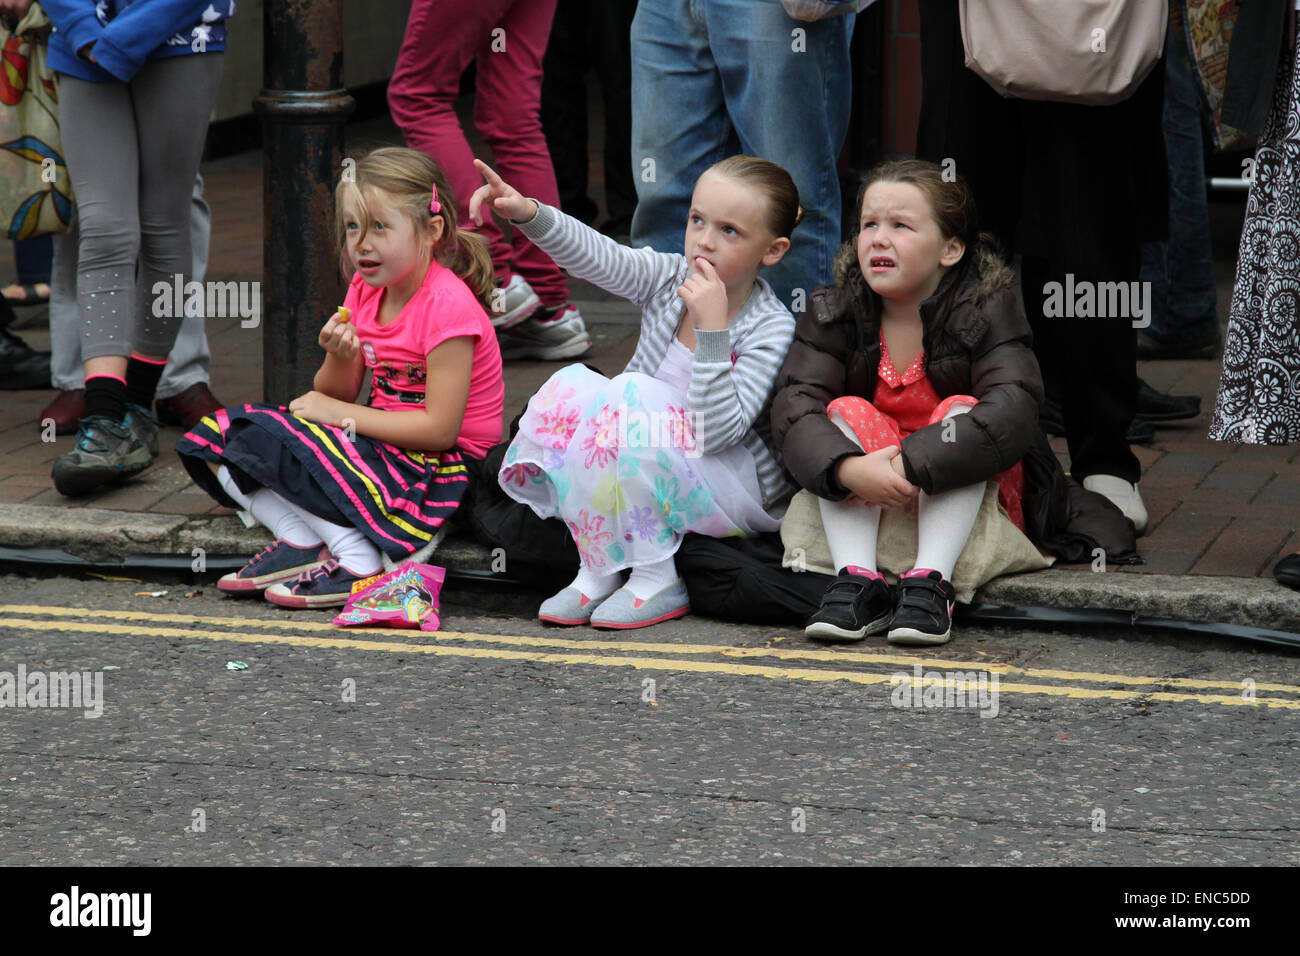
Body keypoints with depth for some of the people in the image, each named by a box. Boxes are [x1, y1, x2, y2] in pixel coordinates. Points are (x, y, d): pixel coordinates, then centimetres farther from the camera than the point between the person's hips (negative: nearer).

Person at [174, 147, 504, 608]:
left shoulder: (447, 305, -18)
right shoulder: (365, 290, 6)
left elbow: (441, 427, -22)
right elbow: (335, 395, 9)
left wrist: (339, 411, -16)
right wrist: (340, 359, -15)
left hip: (435, 471, -9)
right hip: (383, 447, 9)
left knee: (267, 438, -23)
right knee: (217, 435, 2)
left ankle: (357, 560, -18)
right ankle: (302, 541, -9)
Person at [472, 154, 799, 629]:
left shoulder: (771, 327, -16)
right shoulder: (669, 278, -2)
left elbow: (717, 432, -26)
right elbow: (594, 255, -21)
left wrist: (711, 328, -32)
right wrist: (528, 213, -39)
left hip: (735, 494, -6)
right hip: (639, 482, 6)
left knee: (630, 399, -30)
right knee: (570, 386, -19)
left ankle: (658, 581, -21)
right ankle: (596, 571, -15)